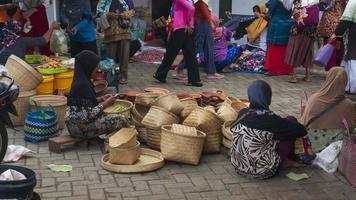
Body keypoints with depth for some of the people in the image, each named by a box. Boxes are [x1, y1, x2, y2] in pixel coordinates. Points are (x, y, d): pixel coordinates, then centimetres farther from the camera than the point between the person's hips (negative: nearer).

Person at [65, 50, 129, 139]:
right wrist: (106, 104, -14)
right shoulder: (83, 85, -23)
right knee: (120, 119, -7)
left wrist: (101, 99, 7)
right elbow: (88, 116, -24)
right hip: (80, 127, -10)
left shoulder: (78, 80, 5)